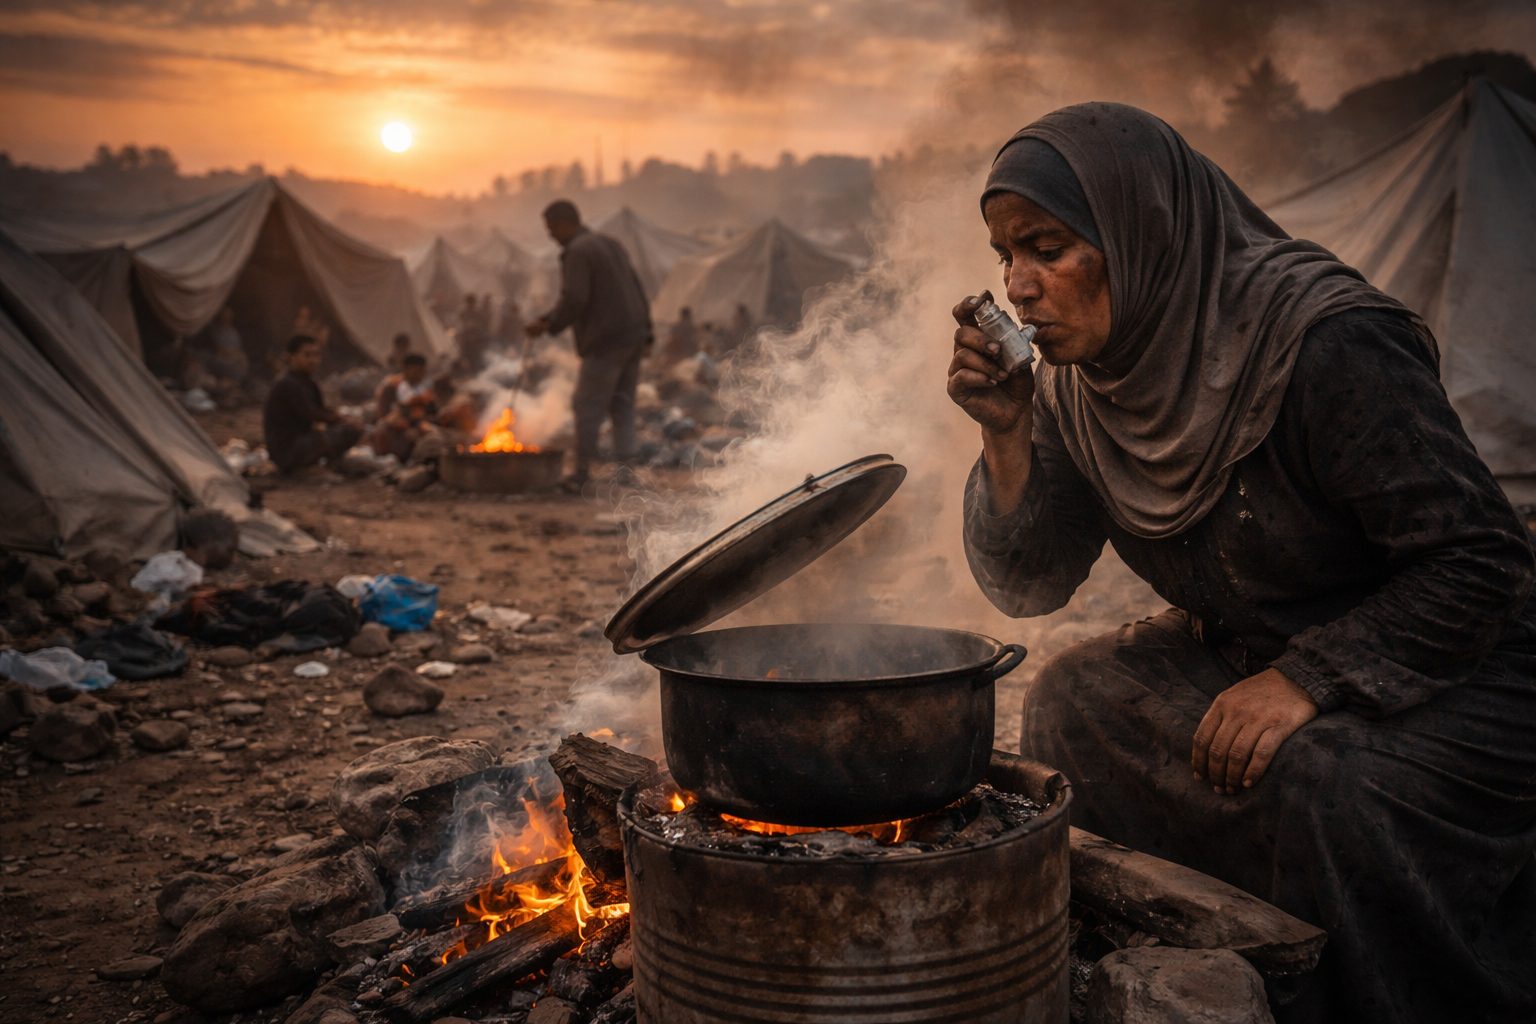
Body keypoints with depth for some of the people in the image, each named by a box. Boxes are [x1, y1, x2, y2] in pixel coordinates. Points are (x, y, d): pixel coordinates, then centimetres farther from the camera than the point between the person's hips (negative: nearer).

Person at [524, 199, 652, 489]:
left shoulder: (576, 252, -12)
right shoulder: (611, 244, 16)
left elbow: (573, 301, -22)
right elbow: (636, 288, 16)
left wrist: (547, 325, -8)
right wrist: (645, 329, 19)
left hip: (606, 342, -9)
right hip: (634, 336, 9)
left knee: (588, 407, 1)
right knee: (622, 405, 12)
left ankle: (582, 475, 7)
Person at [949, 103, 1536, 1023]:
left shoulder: (1326, 346, -27)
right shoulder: (1076, 385, -5)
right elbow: (1029, 585, -5)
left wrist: (1309, 681, -28)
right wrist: (1007, 433, -19)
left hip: (1446, 673, -6)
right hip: (1241, 655, 6)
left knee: (1331, 789, -32)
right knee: (1073, 705, -12)